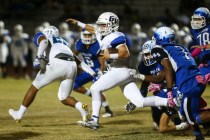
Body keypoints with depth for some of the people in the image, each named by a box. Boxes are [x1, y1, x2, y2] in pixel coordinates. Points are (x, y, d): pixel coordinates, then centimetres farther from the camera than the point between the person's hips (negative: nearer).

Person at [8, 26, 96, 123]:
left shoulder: (42, 37, 22)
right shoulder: (64, 43, 37)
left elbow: (44, 41, -4)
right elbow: (78, 61, 33)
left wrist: (38, 57, -14)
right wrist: (93, 73, 31)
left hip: (57, 64, -5)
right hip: (72, 67, 5)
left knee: (34, 87, 13)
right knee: (64, 98, 17)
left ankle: (19, 114, 18)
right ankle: (81, 107, -11)